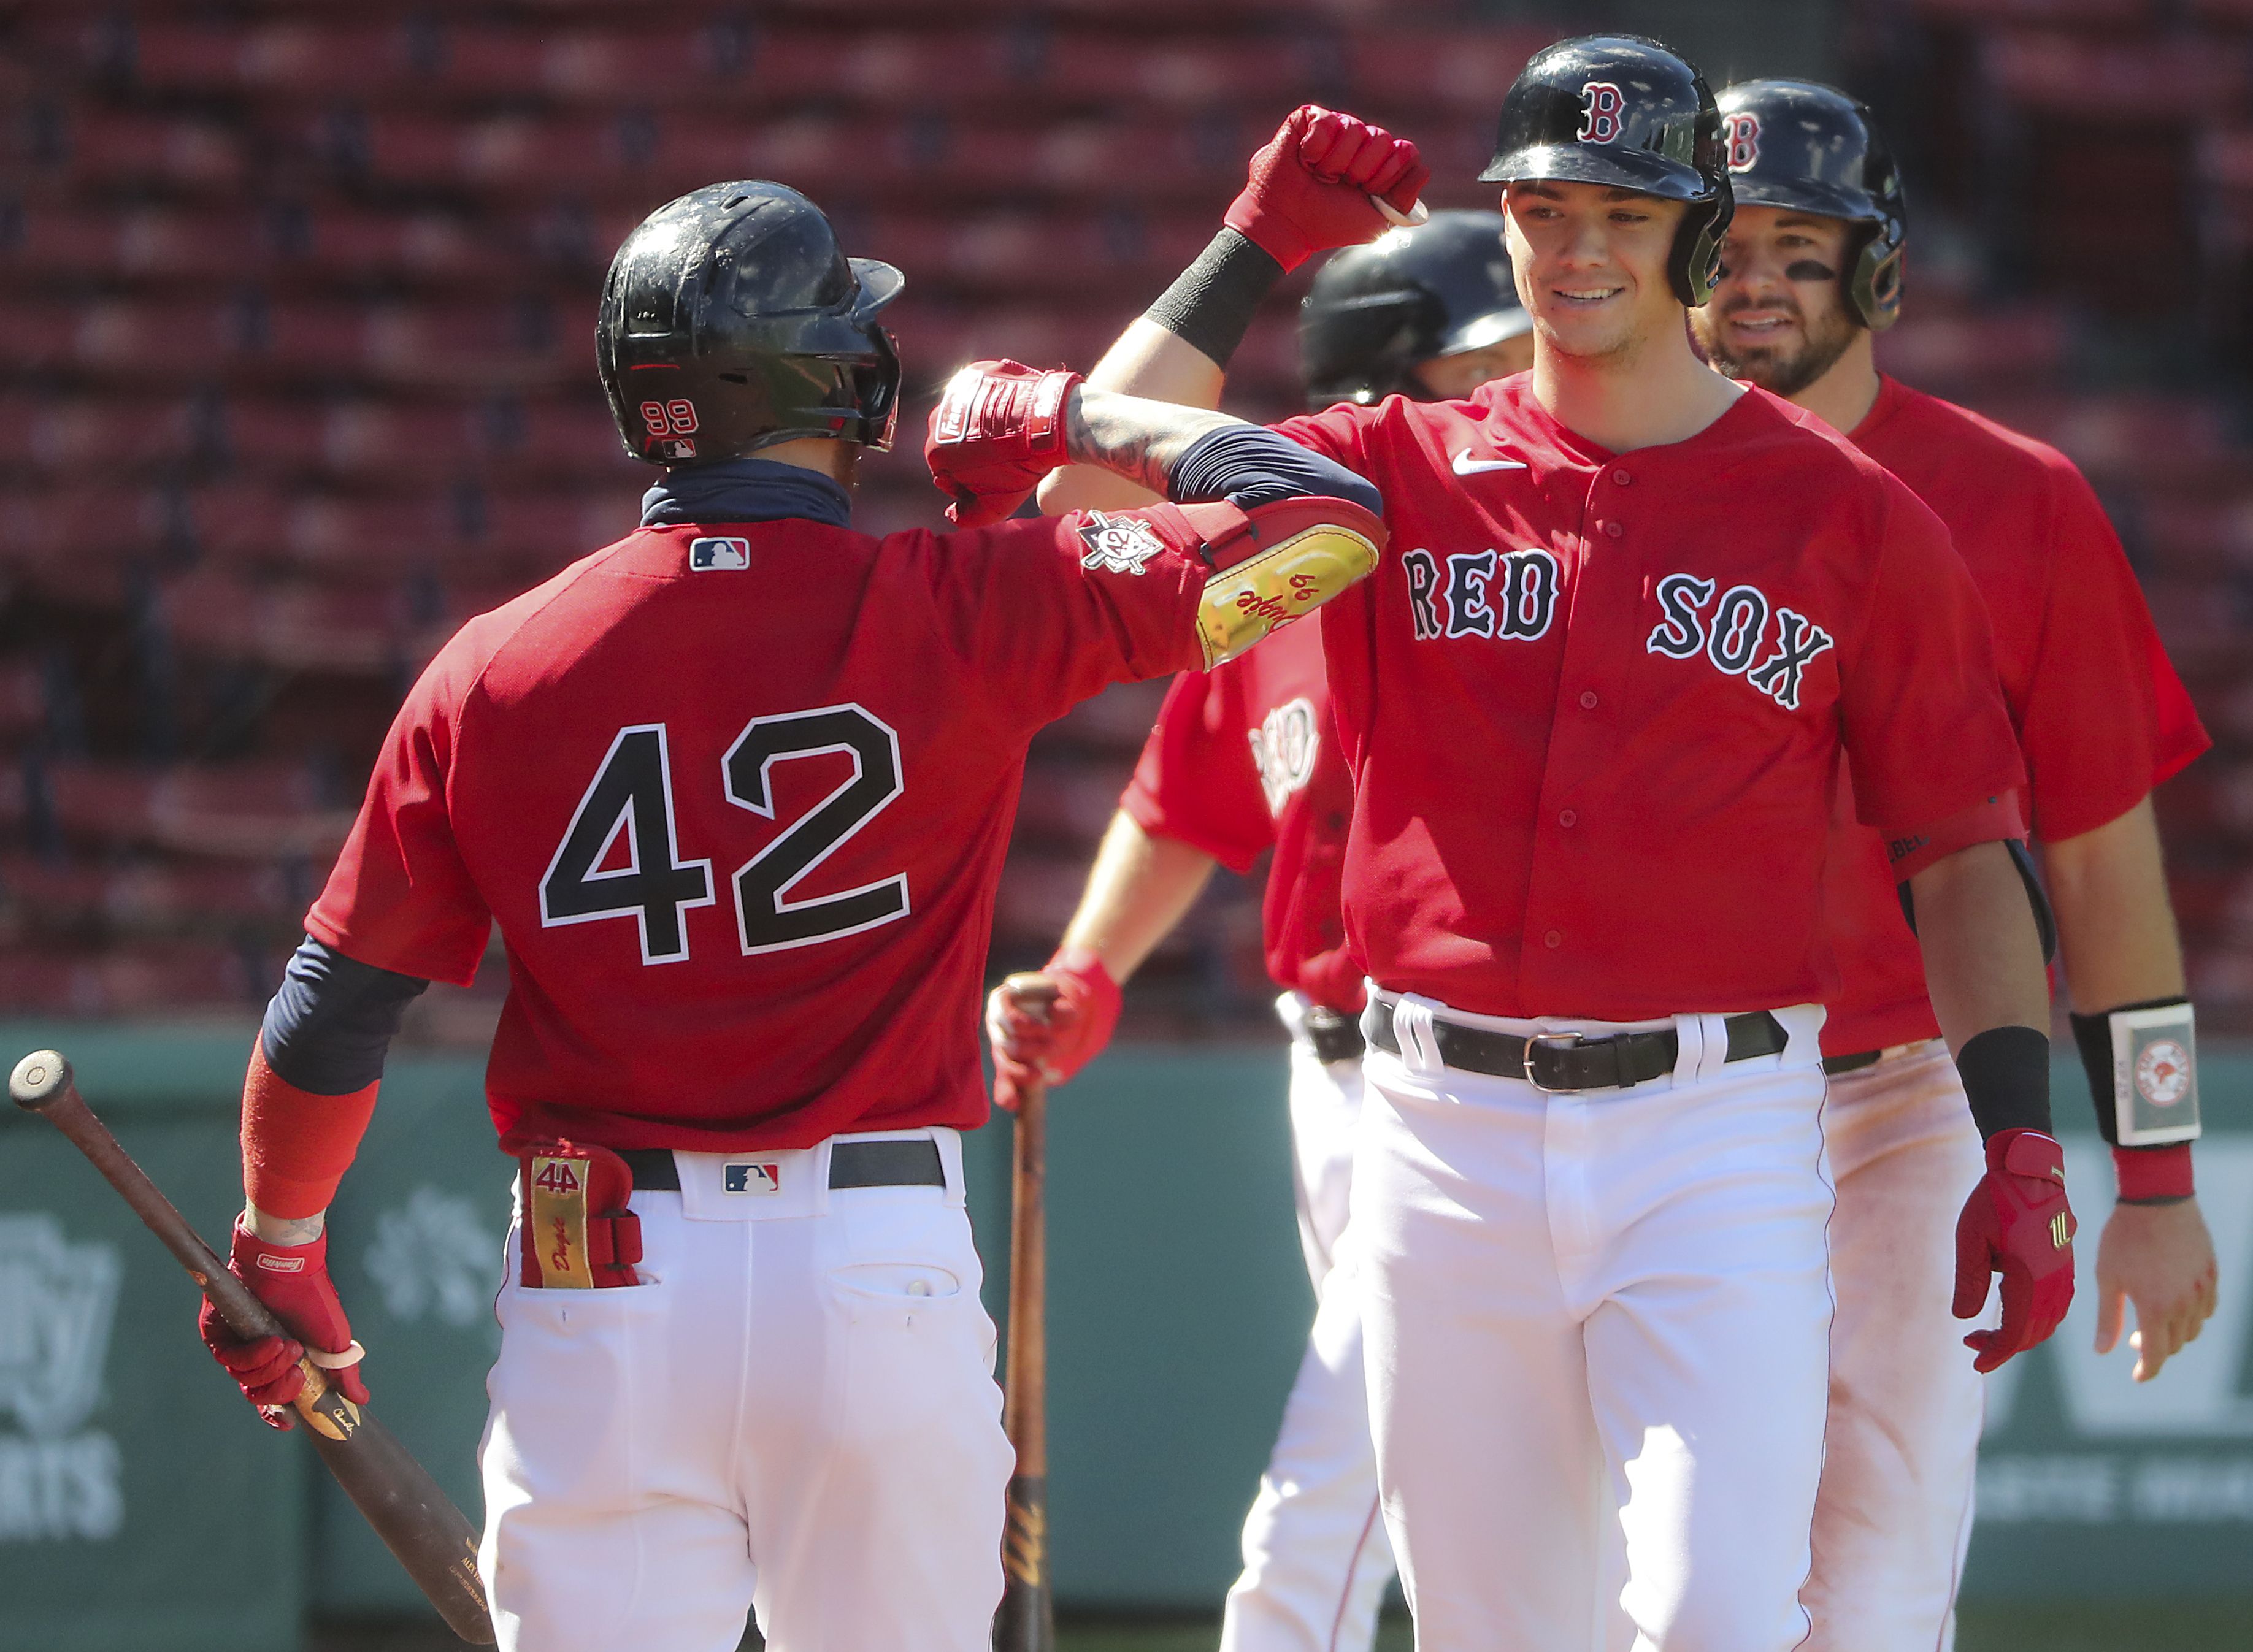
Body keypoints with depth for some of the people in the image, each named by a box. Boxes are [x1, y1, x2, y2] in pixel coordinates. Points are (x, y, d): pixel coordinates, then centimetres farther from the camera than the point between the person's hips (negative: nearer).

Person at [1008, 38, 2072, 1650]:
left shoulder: (1850, 517, 3)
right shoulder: (1400, 473, 8)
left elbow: (1964, 853, 5)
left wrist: (2025, 1147, -4)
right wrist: (1260, 246, 0)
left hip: (1715, 1137, -2)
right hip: (1444, 1135, 3)